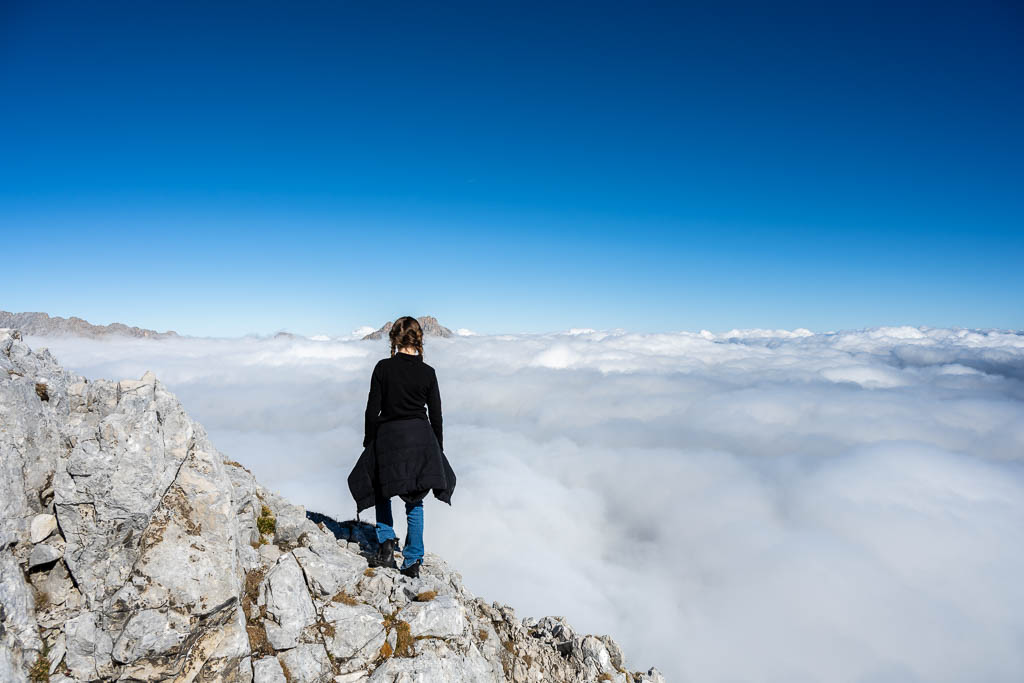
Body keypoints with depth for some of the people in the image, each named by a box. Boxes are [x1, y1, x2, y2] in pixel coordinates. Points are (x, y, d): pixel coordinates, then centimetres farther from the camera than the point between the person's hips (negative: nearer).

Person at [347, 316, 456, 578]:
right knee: (414, 501, 14)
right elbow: (436, 416, 0)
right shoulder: (428, 372, -4)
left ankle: (386, 543, 7)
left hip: (388, 437, -1)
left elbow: (372, 410, -5)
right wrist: (438, 449, 11)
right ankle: (413, 561, 18)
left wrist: (368, 442, 8)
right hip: (420, 438, 2)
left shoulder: (383, 368, -7)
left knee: (381, 491, 23)